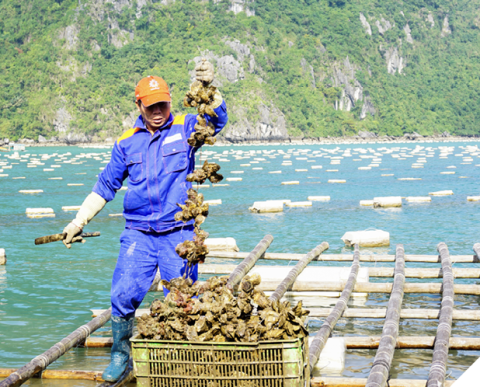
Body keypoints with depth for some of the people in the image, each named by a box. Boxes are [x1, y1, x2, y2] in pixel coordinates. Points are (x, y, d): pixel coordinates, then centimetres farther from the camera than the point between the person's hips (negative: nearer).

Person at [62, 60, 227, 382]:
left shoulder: (185, 128, 4)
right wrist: (79, 222, 15)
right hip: (138, 234, 2)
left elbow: (217, 119, -14)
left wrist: (208, 87, -32)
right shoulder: (127, 143, 11)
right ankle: (120, 355, 11)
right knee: (124, 296, -8)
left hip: (179, 234, -2)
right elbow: (105, 186, 18)